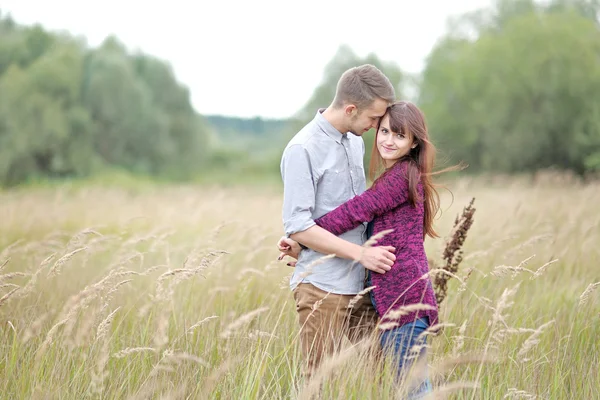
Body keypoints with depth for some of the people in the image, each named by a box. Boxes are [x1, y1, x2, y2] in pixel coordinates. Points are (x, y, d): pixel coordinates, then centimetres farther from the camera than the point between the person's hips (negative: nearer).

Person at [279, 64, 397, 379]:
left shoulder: (356, 141, 12)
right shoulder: (302, 149, -13)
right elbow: (297, 226, -16)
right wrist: (361, 253, -17)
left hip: (360, 283, 7)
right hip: (322, 286, -7)